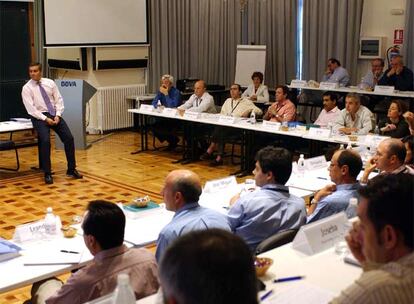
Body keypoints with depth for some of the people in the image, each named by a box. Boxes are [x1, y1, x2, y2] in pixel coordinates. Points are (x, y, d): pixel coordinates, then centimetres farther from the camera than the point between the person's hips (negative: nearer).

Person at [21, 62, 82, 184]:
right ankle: (47, 173, -14)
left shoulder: (50, 83, 6)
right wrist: (45, 119, -19)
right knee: (45, 141, -26)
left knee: (69, 138, -10)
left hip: (54, 114, 4)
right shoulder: (26, 88, -5)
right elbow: (31, 109, -11)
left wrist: (57, 115, -9)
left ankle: (71, 170, 1)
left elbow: (58, 100, 6)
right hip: (39, 116, -4)